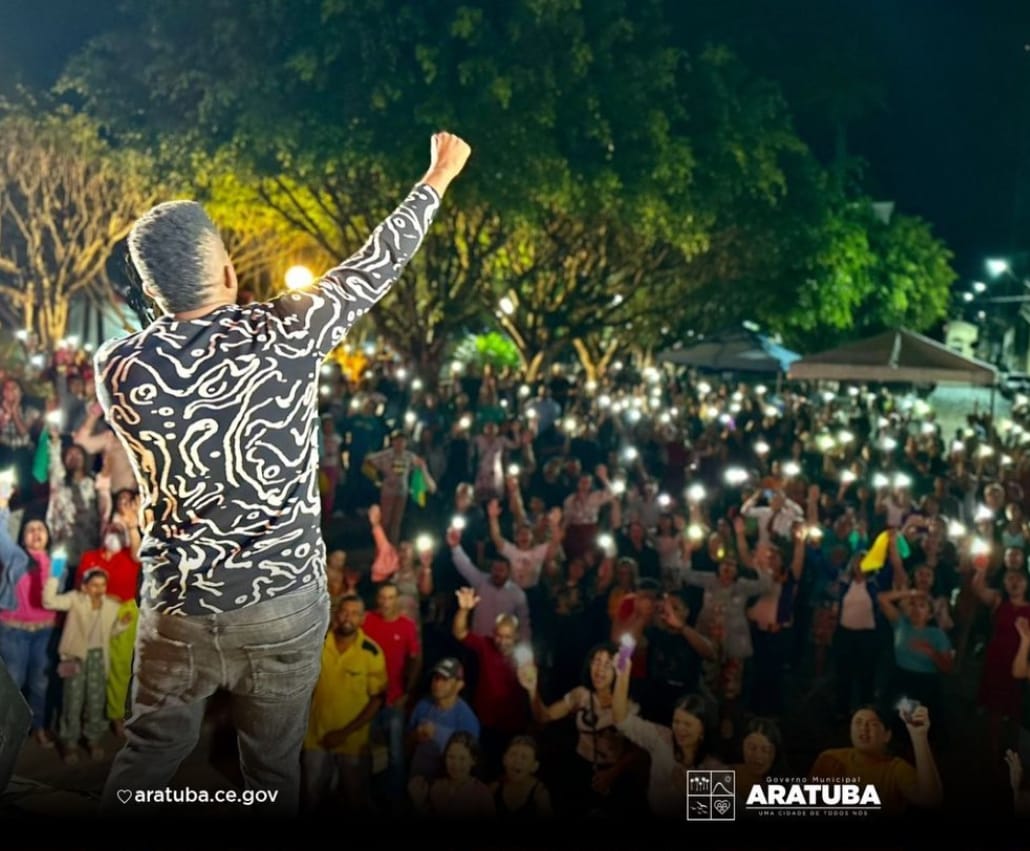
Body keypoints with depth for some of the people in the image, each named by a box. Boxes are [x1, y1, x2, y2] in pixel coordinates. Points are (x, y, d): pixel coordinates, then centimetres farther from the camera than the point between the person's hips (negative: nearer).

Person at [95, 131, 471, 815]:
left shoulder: (119, 368, -11)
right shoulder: (282, 335, -15)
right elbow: (376, 265, -2)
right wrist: (438, 177, 13)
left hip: (178, 606, 1)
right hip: (285, 603, -1)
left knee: (149, 755, 19)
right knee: (274, 769, 17)